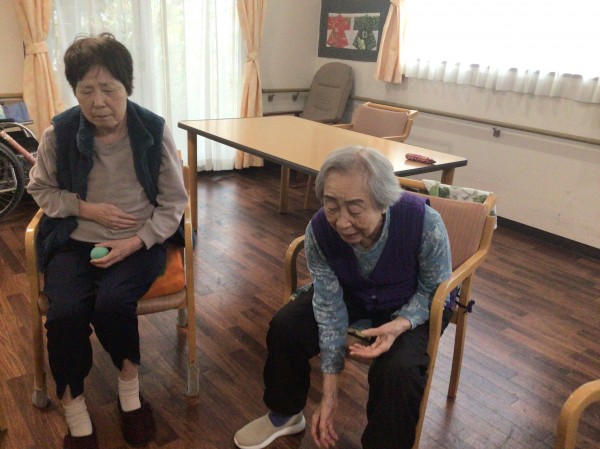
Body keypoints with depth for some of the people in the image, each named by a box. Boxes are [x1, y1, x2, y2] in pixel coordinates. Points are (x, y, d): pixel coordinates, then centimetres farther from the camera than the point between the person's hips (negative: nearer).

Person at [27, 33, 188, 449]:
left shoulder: (154, 130, -9)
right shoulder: (59, 132, -6)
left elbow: (174, 202, -4)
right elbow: (40, 189, 9)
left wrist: (135, 243, -17)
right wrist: (87, 209, -9)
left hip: (139, 242, -1)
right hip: (74, 241, 2)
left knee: (112, 304, -28)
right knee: (65, 314, -24)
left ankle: (129, 386, 4)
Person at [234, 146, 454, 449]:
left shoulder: (425, 223, -36)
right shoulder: (318, 231, -28)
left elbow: (434, 291, -17)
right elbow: (330, 307, -21)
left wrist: (399, 325, -38)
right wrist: (329, 393, -21)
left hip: (412, 304, -2)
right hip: (351, 295, 3)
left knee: (398, 370, -28)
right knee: (284, 327, -10)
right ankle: (285, 414, 19)